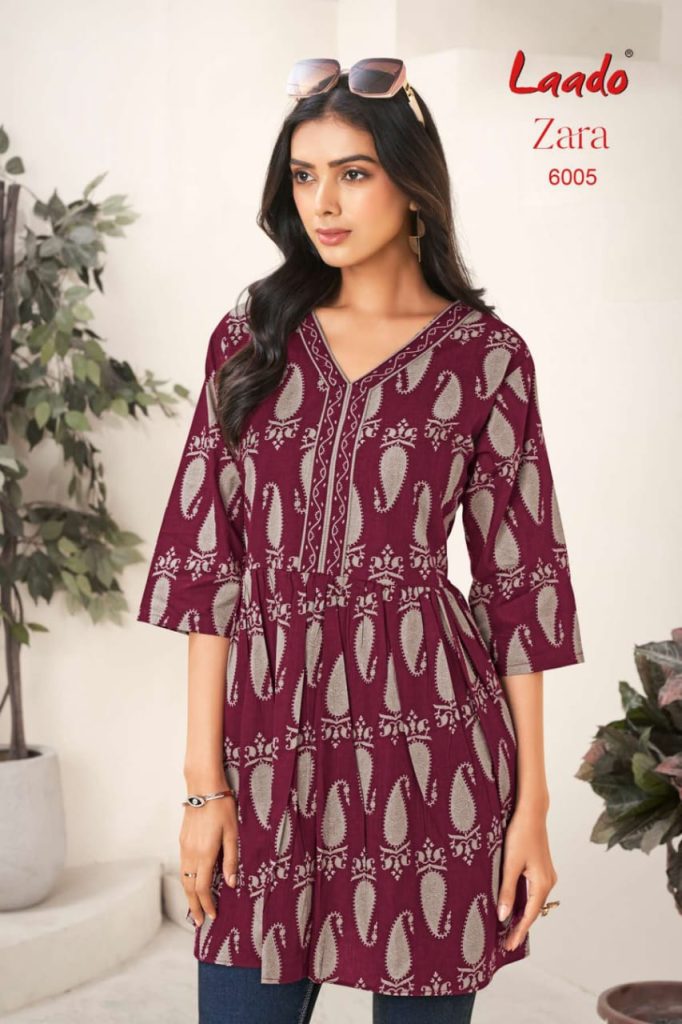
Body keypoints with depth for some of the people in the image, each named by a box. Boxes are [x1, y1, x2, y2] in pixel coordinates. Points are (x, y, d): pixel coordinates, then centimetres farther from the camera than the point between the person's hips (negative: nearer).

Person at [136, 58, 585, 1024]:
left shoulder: (485, 353, 1)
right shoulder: (250, 337, 7)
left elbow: (518, 576, 1)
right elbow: (209, 560, 4)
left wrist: (532, 800, -2)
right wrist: (204, 778, -2)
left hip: (428, 728, -1)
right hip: (271, 731, 2)